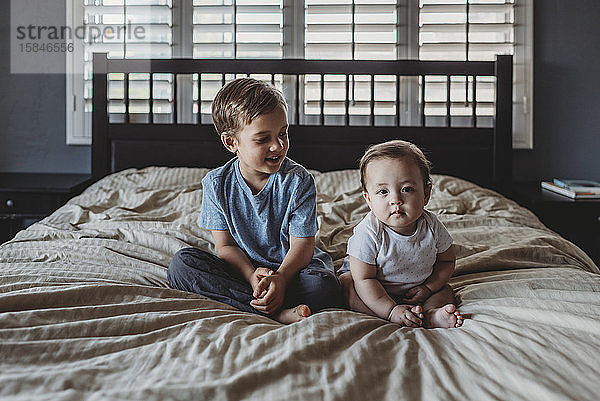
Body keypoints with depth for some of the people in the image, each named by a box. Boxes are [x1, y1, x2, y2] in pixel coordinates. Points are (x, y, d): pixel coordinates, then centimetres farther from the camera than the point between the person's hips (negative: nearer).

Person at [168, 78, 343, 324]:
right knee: (182, 263, -23)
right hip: (242, 267, 3)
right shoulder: (217, 184, -5)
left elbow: (302, 244, -13)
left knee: (323, 286, -34)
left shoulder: (298, 181, -10)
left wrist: (280, 278, -32)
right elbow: (225, 246, -3)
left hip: (291, 267, -3)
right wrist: (252, 276, -23)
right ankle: (278, 313, -31)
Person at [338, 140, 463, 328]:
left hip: (413, 291, 4)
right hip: (375, 292, -4)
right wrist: (391, 310, -37)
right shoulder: (369, 233, -30)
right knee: (346, 284, -29)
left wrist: (428, 288, -13)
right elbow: (364, 279, -29)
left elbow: (446, 261, 0)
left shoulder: (431, 226, -17)